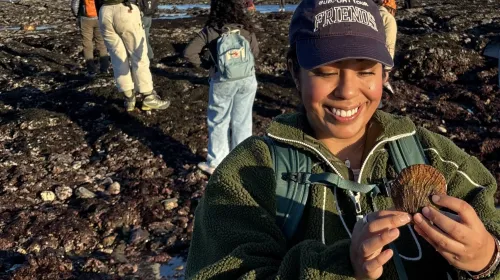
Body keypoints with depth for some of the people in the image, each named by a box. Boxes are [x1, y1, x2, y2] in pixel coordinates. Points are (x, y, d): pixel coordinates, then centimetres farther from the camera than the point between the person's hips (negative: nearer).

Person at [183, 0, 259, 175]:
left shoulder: (210, 30, -10)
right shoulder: (246, 29, -3)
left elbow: (189, 53, -14)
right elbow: (255, 53, 8)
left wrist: (203, 65, 1)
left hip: (223, 81, -2)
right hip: (247, 79, 2)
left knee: (218, 121, 12)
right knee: (242, 121, 13)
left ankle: (216, 163, 20)